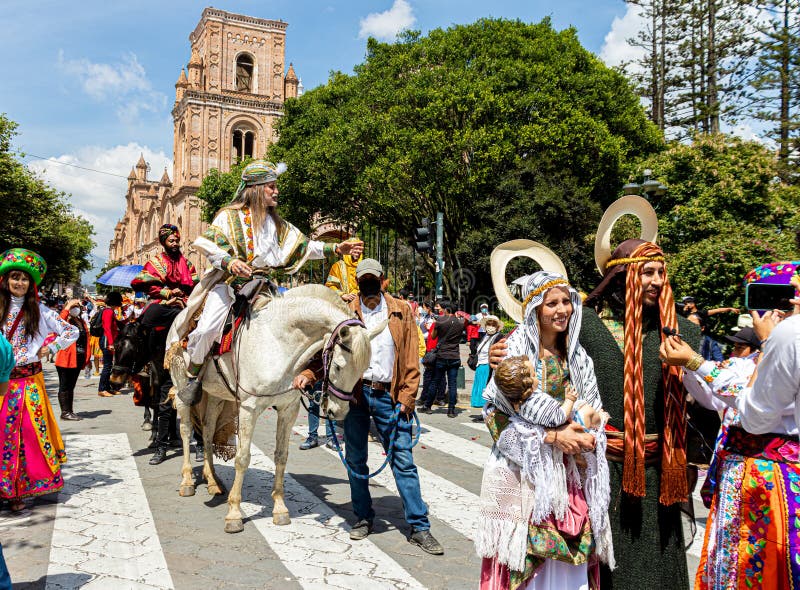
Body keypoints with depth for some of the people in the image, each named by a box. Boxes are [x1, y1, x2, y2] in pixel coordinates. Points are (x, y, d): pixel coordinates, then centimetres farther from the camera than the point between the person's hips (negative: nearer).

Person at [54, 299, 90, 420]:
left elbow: (86, 340, 15)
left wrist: (87, 358, 11)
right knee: (65, 386, 1)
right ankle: (65, 412, 5)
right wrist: (67, 308, -27)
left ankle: (70, 411, 22)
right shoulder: (65, 320, -6)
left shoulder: (82, 322, 13)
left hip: (78, 359, 7)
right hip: (66, 359, -7)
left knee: (71, 386, 15)